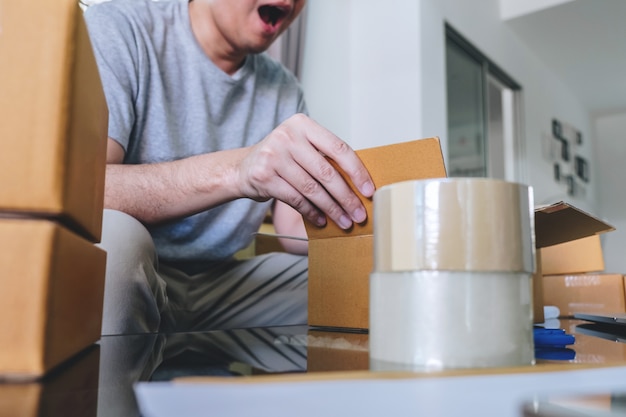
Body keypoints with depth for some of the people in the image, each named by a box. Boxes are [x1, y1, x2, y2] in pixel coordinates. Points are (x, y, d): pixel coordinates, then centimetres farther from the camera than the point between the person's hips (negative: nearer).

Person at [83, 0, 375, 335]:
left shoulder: (283, 89, 7)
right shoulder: (117, 28, -8)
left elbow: (297, 229, 2)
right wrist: (232, 171, -35)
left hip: (220, 283, 4)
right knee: (114, 235, -34)